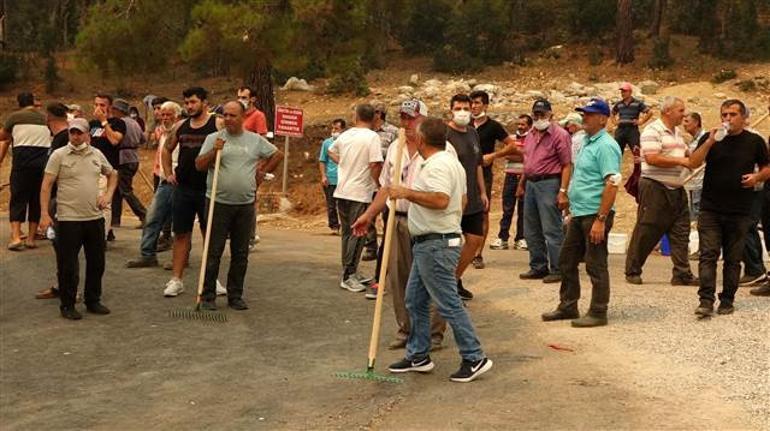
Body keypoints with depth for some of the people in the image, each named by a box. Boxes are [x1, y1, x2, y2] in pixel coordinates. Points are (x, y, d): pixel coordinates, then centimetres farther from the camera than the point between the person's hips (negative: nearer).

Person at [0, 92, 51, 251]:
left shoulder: (14, 117, 4)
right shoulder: (45, 118, 11)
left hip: (23, 160, -2)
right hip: (44, 161, 3)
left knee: (18, 198, 1)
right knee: (37, 199, 9)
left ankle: (16, 237, -11)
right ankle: (31, 238, 10)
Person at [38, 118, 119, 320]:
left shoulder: (97, 155, 8)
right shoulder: (59, 155, -5)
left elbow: (112, 174, 24)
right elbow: (47, 185, -7)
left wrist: (108, 195, 8)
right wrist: (44, 214, -13)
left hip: (95, 218, 5)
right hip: (68, 219, -5)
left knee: (96, 263, 12)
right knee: (68, 266, 1)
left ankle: (93, 301, 26)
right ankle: (67, 305, 13)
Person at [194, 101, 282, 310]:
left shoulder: (255, 140, 7)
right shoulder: (213, 139, 2)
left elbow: (277, 155, 19)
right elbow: (199, 165, -3)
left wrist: (263, 172, 12)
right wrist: (214, 151, -18)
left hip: (245, 205, 2)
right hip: (219, 204, -2)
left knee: (240, 254, 8)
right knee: (213, 252, -1)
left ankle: (235, 296, 17)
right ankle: (208, 295, 7)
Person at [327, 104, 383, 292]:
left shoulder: (345, 135, 8)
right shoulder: (372, 137, -12)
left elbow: (331, 151, 26)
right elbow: (375, 164, -20)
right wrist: (378, 184, -7)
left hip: (342, 191, 7)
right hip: (360, 193, -7)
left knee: (347, 233, 16)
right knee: (356, 234, -2)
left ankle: (351, 272, 24)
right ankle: (348, 276, -3)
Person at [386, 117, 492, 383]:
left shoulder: (438, 165, -18)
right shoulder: (452, 162, 16)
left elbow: (441, 200, -33)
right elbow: (463, 199, 25)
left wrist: (407, 193, -25)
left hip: (436, 245, -11)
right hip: (428, 244, 11)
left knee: (448, 304, -7)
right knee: (415, 301, 16)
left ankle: (474, 359, -1)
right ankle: (418, 356, 24)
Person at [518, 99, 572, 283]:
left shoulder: (559, 135, -10)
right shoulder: (531, 135, 14)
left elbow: (567, 165, -14)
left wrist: (563, 191, -20)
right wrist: (522, 184, 21)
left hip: (548, 184, -8)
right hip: (531, 184, 8)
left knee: (551, 231, -6)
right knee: (531, 231, 13)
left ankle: (558, 270, 1)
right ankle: (538, 267, 23)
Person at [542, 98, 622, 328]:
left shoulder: (606, 146, -15)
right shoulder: (586, 142, 14)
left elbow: (612, 184, -22)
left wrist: (600, 220, -25)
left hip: (595, 214, -10)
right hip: (579, 214, 10)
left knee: (596, 265, 0)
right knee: (566, 261, 15)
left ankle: (598, 313, 10)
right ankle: (568, 306, 27)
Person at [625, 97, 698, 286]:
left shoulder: (677, 133, 18)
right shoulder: (653, 130, -11)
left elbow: (687, 155, 29)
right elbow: (652, 159, -22)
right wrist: (680, 161, -20)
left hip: (676, 190, 9)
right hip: (655, 187, -9)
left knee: (681, 232, 4)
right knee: (646, 232, -1)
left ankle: (682, 274, 7)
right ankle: (632, 271, 9)